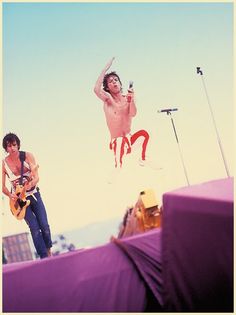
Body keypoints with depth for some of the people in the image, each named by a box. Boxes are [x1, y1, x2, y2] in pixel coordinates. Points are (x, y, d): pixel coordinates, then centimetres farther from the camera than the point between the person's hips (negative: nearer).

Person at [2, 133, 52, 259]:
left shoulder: (28, 156, -11)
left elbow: (36, 177, -16)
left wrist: (31, 184, -37)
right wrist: (10, 195, -23)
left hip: (34, 194, 1)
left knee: (44, 226, -3)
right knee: (35, 228, -10)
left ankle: (48, 250, 23)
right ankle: (44, 256, 0)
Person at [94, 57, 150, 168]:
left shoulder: (128, 98, 1)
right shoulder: (108, 99, -7)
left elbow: (133, 114, -15)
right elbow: (96, 90, -28)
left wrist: (132, 99, -32)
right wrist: (106, 68, -24)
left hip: (129, 139, 3)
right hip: (117, 142, -3)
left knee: (144, 133, -20)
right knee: (118, 166, -21)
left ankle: (143, 160, -3)